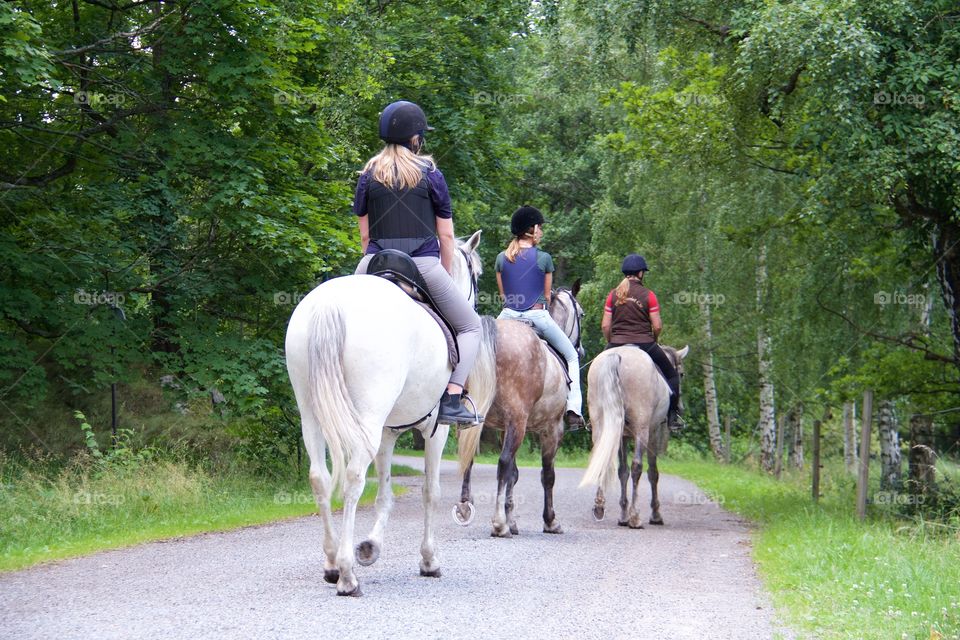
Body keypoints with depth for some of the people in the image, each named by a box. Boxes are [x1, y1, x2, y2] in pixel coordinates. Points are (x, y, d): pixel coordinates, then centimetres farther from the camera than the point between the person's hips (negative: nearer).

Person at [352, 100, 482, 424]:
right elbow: (446, 234, 5)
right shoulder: (430, 173, 2)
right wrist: (444, 277, 16)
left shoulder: (369, 174, 9)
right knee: (470, 327, 13)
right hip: (424, 265, -3)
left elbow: (364, 234, 12)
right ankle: (451, 400, -7)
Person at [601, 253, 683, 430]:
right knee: (671, 374, 16)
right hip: (644, 342, -2)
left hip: (617, 344, 2)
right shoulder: (648, 295, -5)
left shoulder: (613, 295, 1)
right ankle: (672, 415, 7)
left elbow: (605, 325, -1)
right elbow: (657, 326, -7)